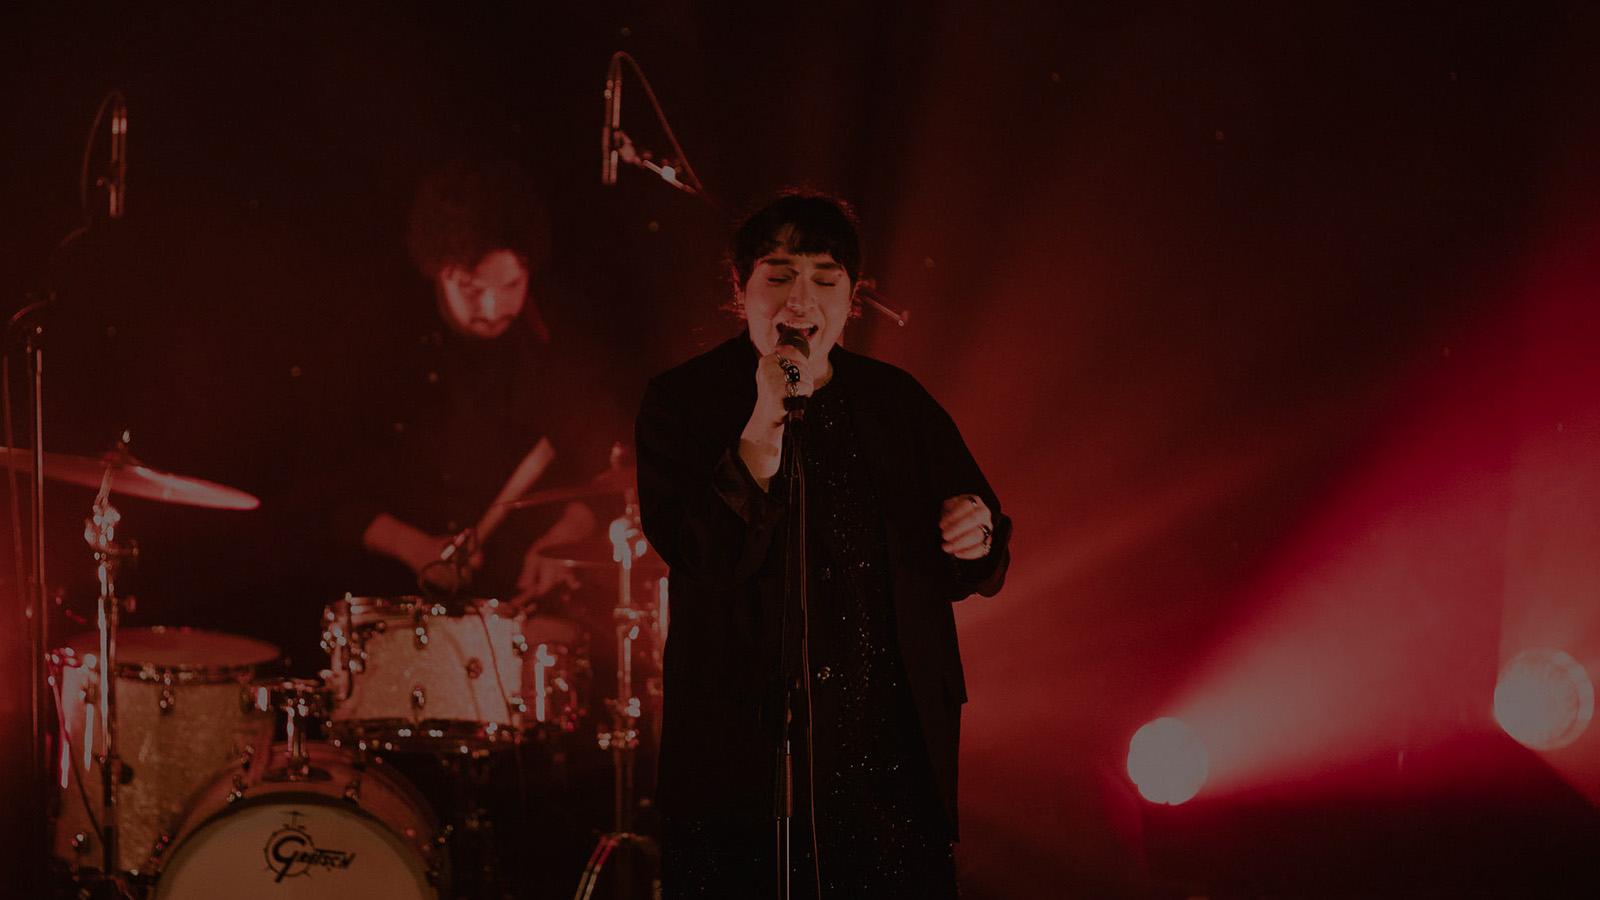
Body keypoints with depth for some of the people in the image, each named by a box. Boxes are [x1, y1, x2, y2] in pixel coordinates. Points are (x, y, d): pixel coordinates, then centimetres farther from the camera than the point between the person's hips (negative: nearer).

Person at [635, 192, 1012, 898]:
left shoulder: (898, 404, 11)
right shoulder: (680, 404, 0)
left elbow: (968, 573, 18)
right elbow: (700, 560, -15)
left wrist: (976, 538, -6)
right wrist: (765, 423, -24)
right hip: (744, 754, -3)